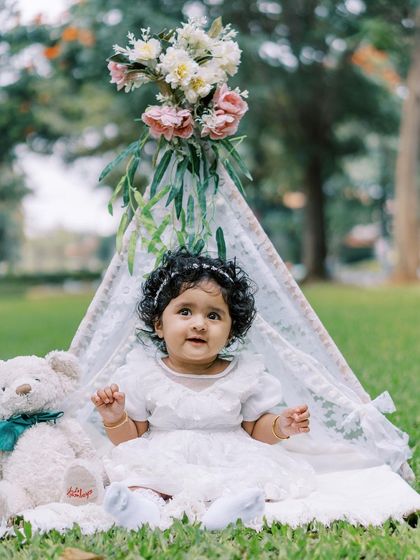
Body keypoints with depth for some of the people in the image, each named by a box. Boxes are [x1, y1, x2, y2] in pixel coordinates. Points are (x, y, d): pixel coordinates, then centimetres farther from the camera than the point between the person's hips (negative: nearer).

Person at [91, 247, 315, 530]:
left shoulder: (244, 376, 5)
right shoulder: (144, 377, 3)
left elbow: (255, 429, 13)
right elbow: (131, 437, 8)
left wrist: (278, 426, -8)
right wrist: (115, 419, -13)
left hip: (228, 467, 1)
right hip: (162, 468, 0)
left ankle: (225, 509, -52)